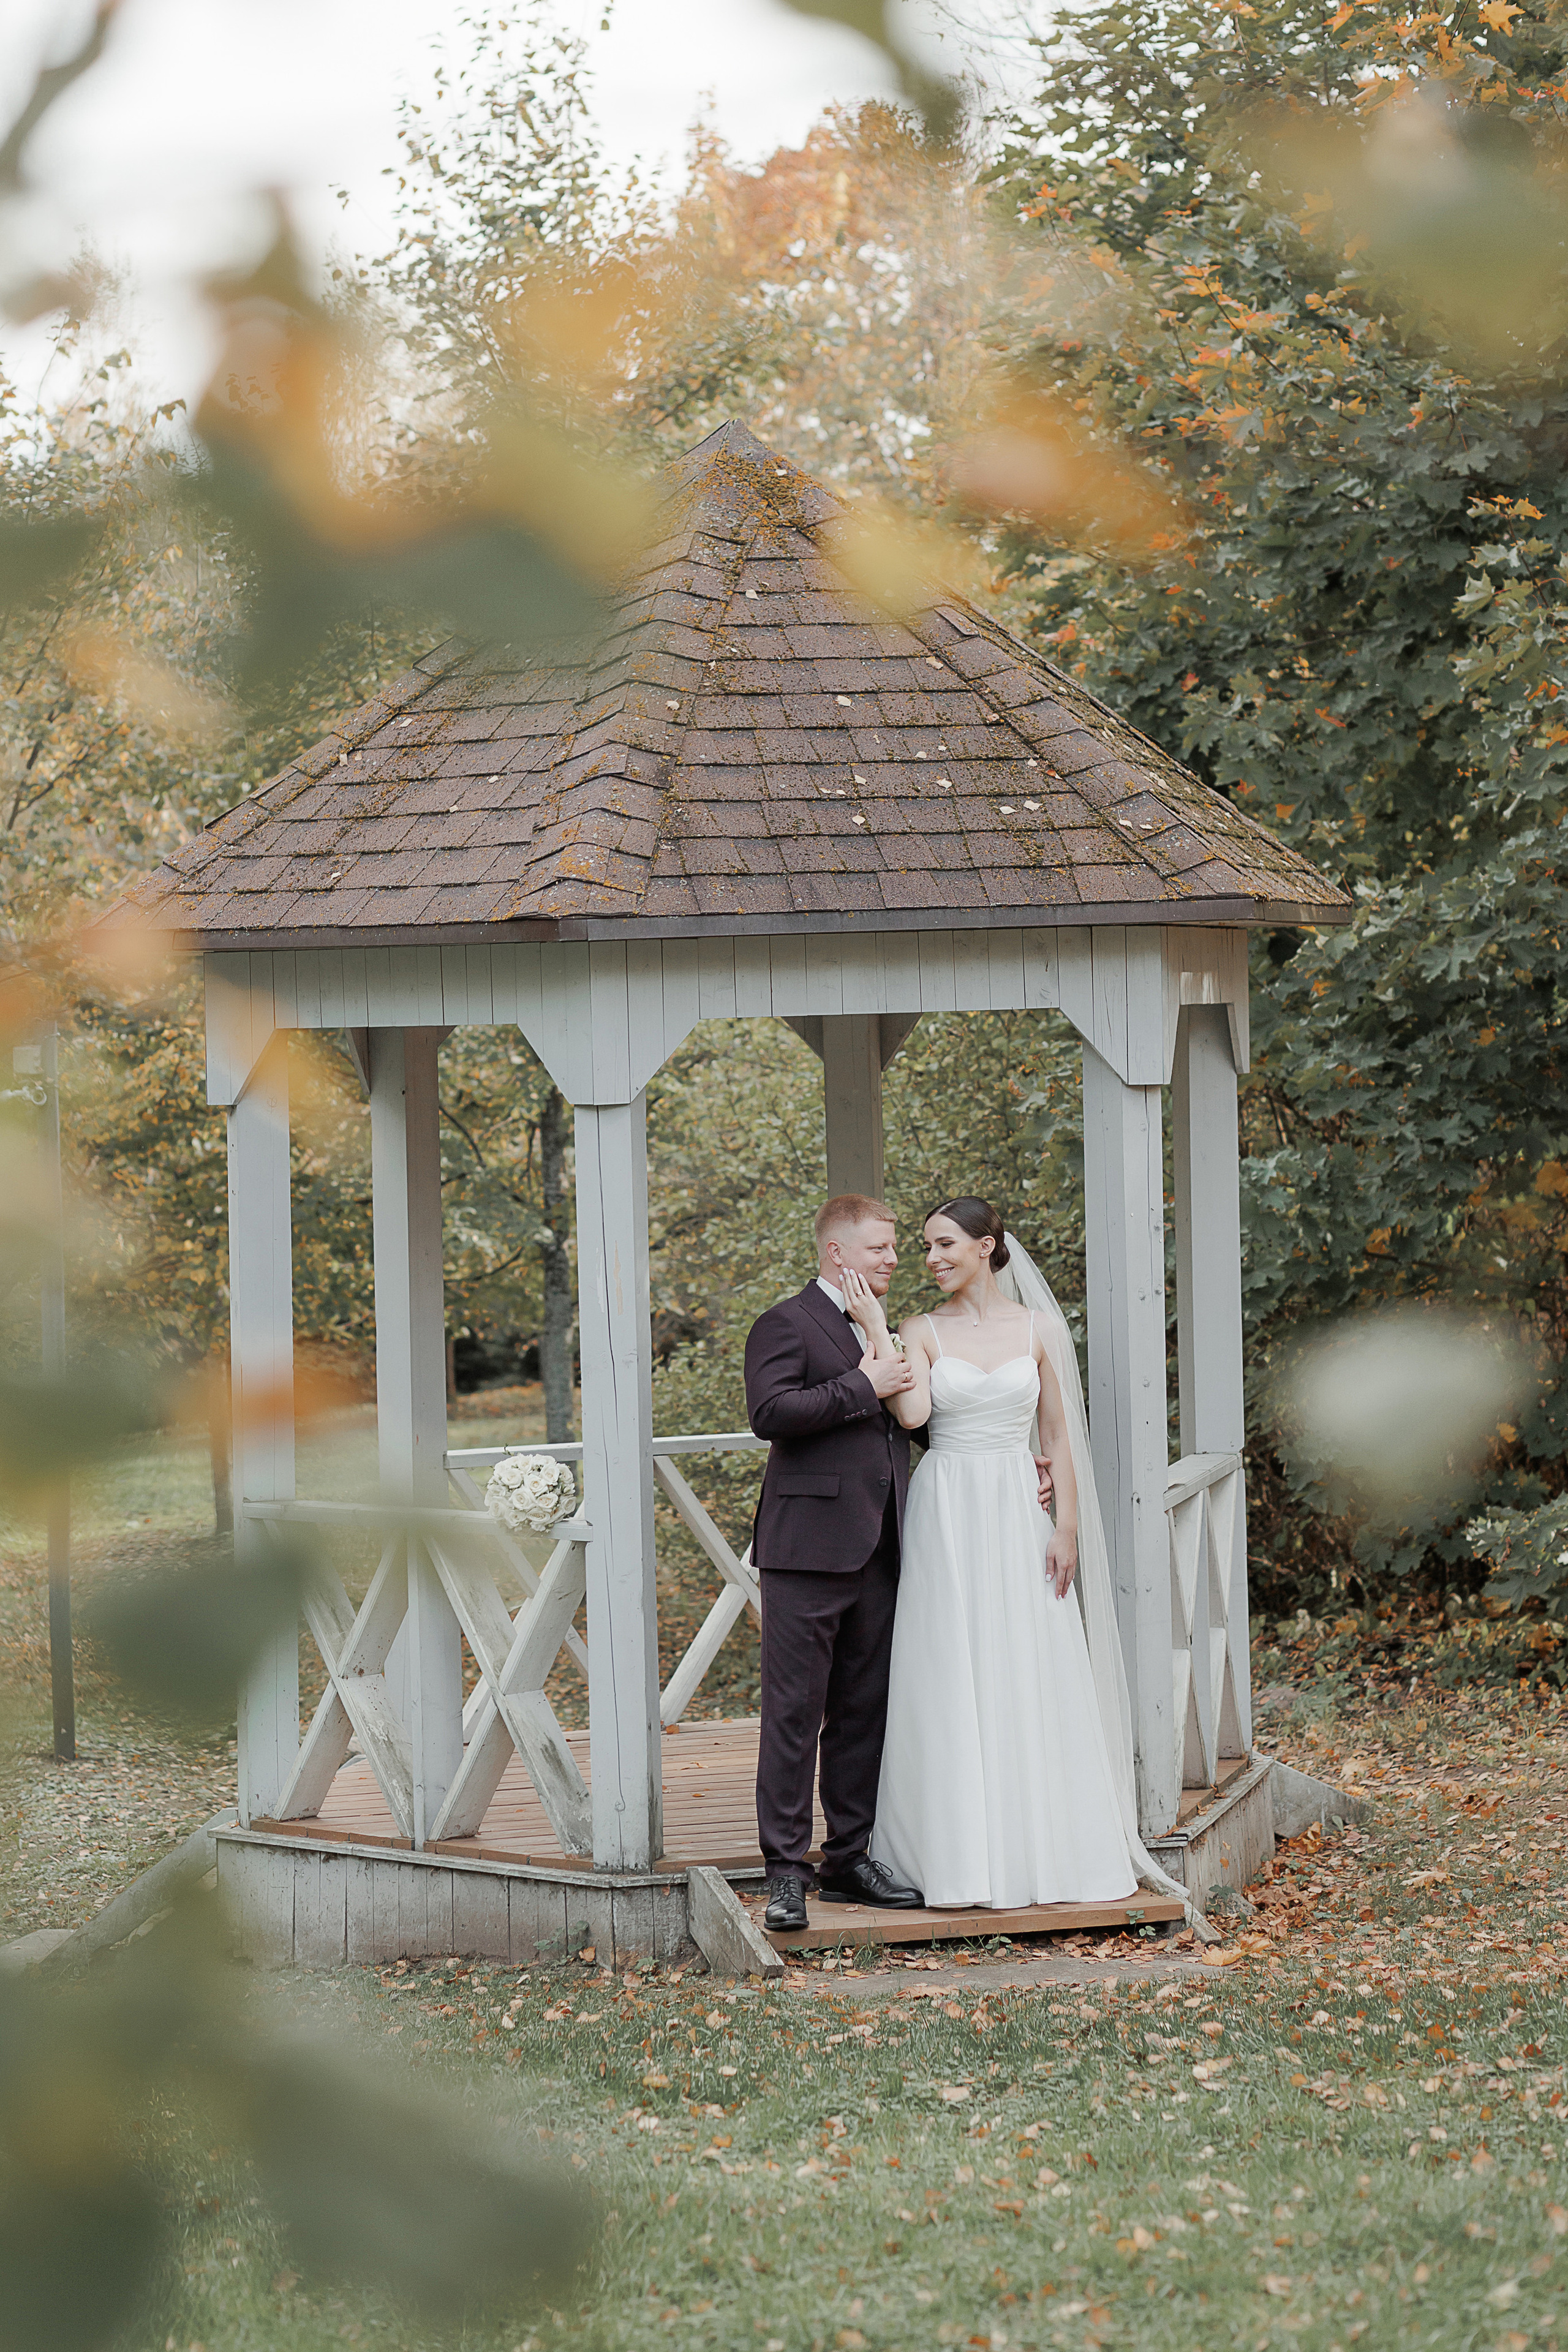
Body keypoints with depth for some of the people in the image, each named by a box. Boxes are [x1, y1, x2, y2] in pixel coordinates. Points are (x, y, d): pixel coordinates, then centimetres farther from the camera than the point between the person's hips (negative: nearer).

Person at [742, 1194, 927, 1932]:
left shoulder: (883, 1331, 21)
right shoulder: (786, 1325, -5)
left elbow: (907, 1421, 31)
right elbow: (770, 1412, -20)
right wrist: (864, 1388, -17)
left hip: (877, 1552, 8)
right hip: (810, 1547, -8)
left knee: (864, 1710, 11)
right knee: (795, 1712, -5)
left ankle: (849, 1858, 19)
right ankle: (785, 1871, -3)